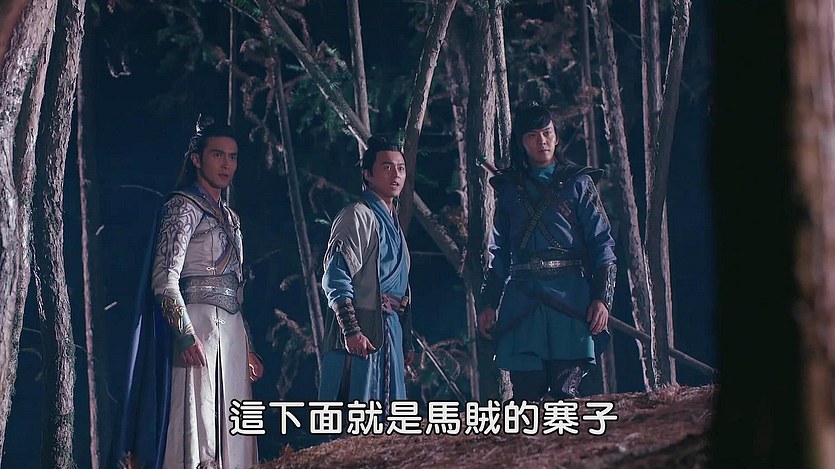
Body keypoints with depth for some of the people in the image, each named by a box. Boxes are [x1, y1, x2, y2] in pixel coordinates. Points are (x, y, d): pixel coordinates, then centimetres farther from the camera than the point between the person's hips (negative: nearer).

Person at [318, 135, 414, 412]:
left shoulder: (393, 223, 22)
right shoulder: (357, 216, -5)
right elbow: (335, 279, -15)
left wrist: (406, 343, 23)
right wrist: (351, 331, -22)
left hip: (390, 334, 9)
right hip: (362, 332, -9)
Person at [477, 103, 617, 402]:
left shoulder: (577, 183, 9)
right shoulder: (510, 188, 17)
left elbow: (602, 244, 3)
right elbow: (499, 252, 21)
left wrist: (602, 298, -8)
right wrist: (489, 304, 14)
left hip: (570, 298, -2)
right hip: (521, 300, 3)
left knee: (564, 393, -11)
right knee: (526, 392, -4)